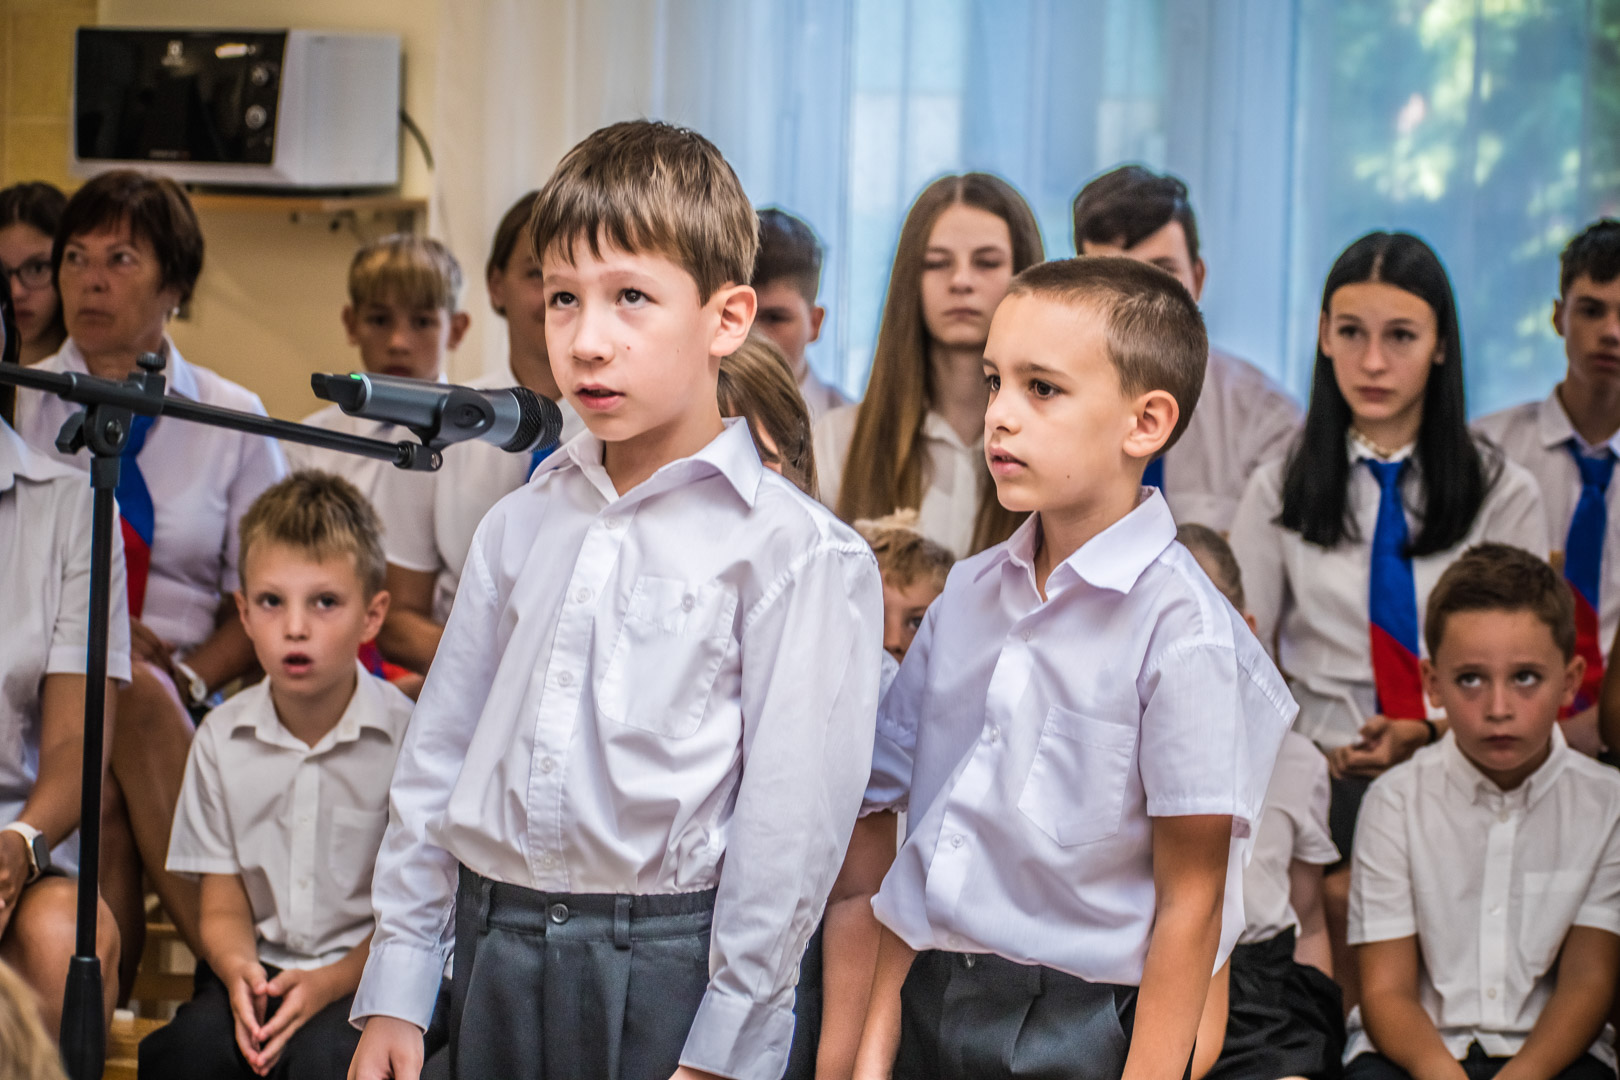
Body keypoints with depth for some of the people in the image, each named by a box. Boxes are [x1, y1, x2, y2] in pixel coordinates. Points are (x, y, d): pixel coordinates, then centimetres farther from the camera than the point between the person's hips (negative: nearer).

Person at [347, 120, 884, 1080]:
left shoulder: (799, 553, -8)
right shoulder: (521, 525, 11)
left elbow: (792, 820, -11)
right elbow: (440, 756, 14)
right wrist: (396, 988, 10)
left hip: (669, 962, -5)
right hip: (495, 954, 5)